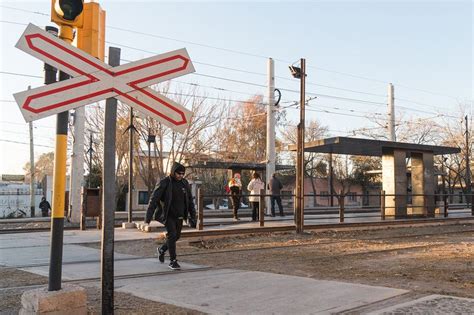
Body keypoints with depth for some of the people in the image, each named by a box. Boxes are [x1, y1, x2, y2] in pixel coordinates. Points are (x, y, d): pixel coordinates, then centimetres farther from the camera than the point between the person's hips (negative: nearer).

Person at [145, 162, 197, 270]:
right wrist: (148, 217, -23)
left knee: (176, 236, 11)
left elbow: (190, 201, 10)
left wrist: (192, 216, 6)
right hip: (168, 215, -5)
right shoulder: (164, 183, -11)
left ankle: (161, 249, 38)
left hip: (179, 216, 5)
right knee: (172, 234, -17)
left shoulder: (185, 183, 3)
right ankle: (173, 261, -6)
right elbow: (154, 200, -15)